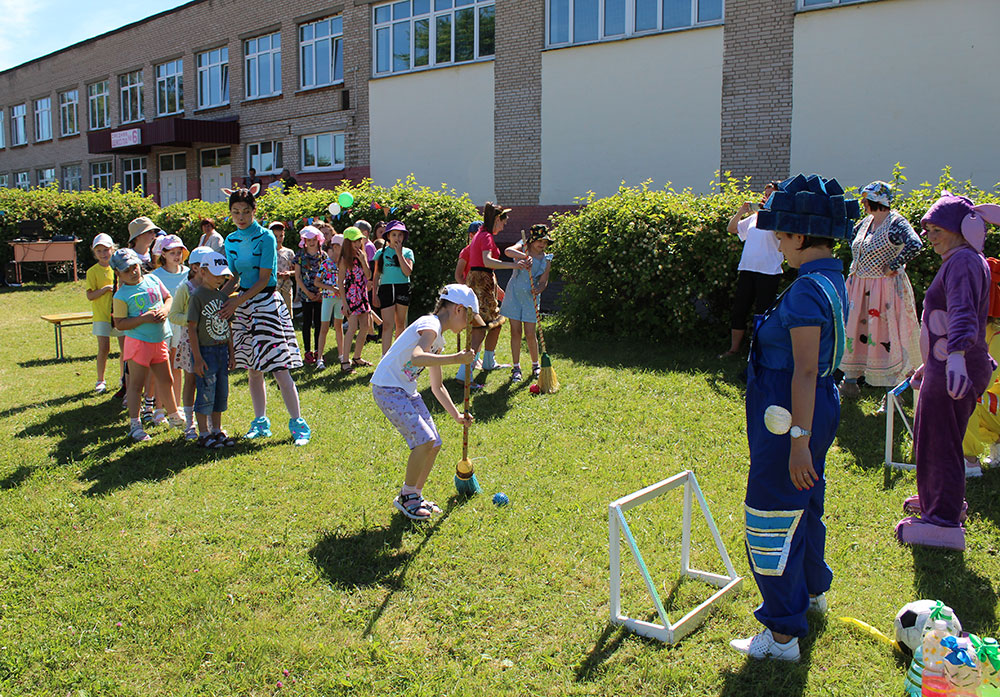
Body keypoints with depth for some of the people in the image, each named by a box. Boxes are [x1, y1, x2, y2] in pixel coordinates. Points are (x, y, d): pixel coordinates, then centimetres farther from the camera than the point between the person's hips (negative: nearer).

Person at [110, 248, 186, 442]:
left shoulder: (153, 280, 5)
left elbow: (168, 298, 17)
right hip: (138, 342, -6)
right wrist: (143, 318, -22)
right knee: (136, 383, -1)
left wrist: (165, 310, -5)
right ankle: (134, 425, 7)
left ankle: (174, 416, 34)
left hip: (159, 340, 6)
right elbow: (120, 324, -12)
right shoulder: (121, 295, -10)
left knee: (165, 381, 18)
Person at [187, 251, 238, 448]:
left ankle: (217, 430, 24)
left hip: (222, 350, 7)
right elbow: (192, 328, -12)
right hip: (205, 351, -7)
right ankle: (204, 434, 10)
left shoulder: (223, 296, 10)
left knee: (221, 393, 12)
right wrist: (197, 358, -16)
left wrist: (231, 354, 14)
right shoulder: (197, 296, -11)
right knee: (206, 393, -1)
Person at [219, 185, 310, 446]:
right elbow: (234, 278, 13)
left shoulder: (265, 237, -8)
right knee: (252, 370, 10)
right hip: (242, 305, 6)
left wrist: (236, 302, -15)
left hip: (266, 303, -6)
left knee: (280, 369, -10)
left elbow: (263, 280, -11)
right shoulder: (231, 241, 10)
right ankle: (260, 422, 21)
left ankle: (298, 424, -2)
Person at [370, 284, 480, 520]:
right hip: (387, 388, -10)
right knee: (424, 439, -17)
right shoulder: (430, 326, -15)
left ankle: (415, 496, 23)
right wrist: (455, 359, -38)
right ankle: (406, 496, 1)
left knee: (434, 444, 7)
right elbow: (416, 358, -37)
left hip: (407, 391, 10)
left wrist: (456, 414, 17)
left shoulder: (438, 340, 15)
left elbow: (437, 387, 22)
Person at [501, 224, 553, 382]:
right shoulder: (522, 248, 0)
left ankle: (536, 365, 20)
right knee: (515, 332, 0)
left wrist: (538, 290, -23)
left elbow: (543, 281, 0)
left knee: (530, 334, -1)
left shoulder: (546, 260, 5)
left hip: (530, 297, 1)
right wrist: (525, 256, -38)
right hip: (514, 294, -1)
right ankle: (516, 368, 9)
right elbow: (508, 251, -23)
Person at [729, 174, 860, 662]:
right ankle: (814, 590, 48)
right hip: (817, 407, 10)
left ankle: (782, 635, 10)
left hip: (790, 418, -10)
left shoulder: (808, 289, -22)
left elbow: (805, 371, -26)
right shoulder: (832, 281, 9)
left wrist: (799, 441, -25)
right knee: (804, 506, 27)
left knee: (773, 520, 0)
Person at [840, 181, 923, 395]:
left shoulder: (896, 223, -14)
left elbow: (914, 245, -30)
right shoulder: (866, 222, 9)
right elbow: (850, 234, 31)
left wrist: (893, 266, -23)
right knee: (855, 328, 11)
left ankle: (893, 383, 6)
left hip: (885, 289, -8)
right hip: (859, 287, 8)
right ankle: (850, 378, 22)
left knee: (886, 333, -4)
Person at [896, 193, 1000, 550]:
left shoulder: (964, 262, -17)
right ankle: (936, 499, 38)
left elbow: (962, 310, -36)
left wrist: (957, 354, -52)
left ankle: (944, 522, 3)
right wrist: (929, 364, 32)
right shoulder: (958, 262, 18)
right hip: (944, 368, 11)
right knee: (931, 440, 22)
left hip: (955, 373, -11)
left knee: (940, 443, -4)